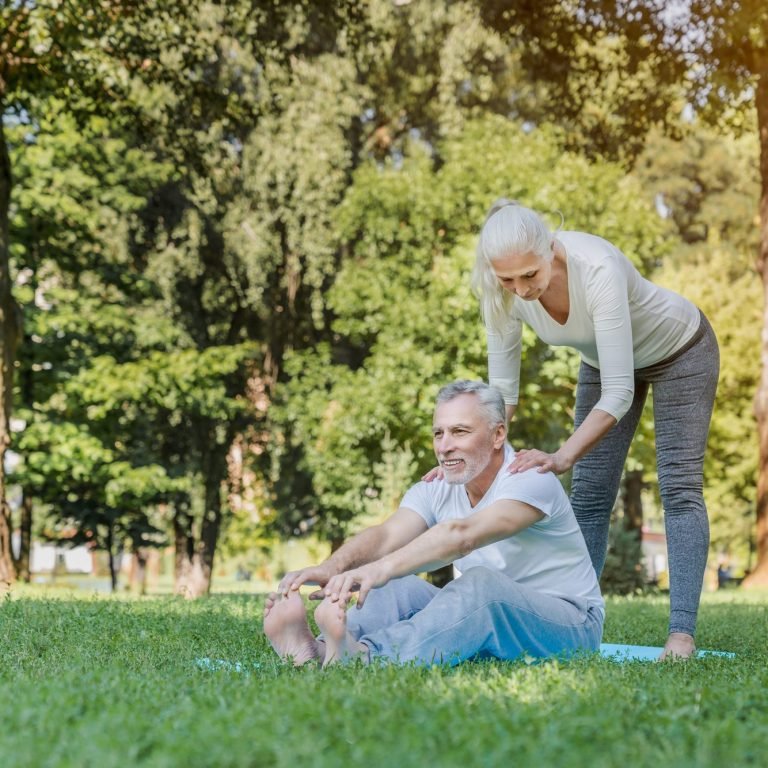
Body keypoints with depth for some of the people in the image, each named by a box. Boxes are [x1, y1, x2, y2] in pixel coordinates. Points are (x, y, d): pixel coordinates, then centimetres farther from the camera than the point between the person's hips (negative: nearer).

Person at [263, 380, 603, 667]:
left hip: (569, 623, -6)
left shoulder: (530, 480, -21)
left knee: (481, 582, -35)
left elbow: (461, 535, -39)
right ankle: (317, 650, -45)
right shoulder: (437, 490, 0)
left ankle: (365, 657, -58)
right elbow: (386, 535, -20)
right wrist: (331, 567, -41)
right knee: (401, 588, -17)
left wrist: (381, 569, -53)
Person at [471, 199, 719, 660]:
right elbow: (503, 390, -18)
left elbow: (618, 393, -42)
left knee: (680, 488, -13)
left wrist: (563, 457, -50)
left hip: (679, 352, -5)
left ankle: (682, 634, -16)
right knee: (589, 496, 1)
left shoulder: (597, 269, -43)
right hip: (604, 360, 5)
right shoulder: (504, 291, -27)